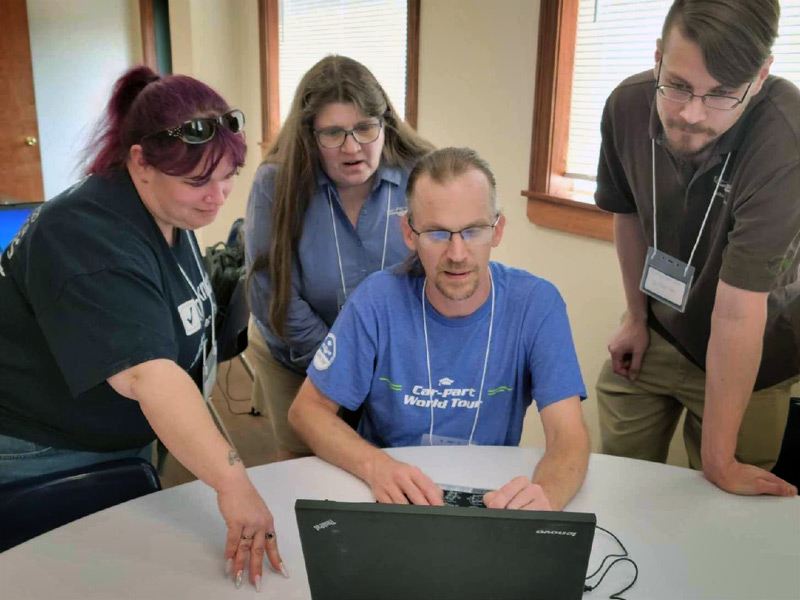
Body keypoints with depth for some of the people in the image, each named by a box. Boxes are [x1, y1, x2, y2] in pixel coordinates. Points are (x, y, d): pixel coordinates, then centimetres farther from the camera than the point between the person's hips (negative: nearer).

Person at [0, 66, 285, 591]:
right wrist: (233, 482, -47)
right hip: (45, 458, -8)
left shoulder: (169, 209, -2)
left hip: (125, 442, 8)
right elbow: (146, 375, -42)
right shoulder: (90, 237, -31)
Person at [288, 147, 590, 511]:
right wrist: (375, 466, -24)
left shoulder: (536, 304, -10)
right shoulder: (379, 299, -10)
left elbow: (569, 437, -13)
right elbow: (307, 408, -5)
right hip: (387, 496, 0)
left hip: (493, 503, 1)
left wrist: (545, 496, -36)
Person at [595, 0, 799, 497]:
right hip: (655, 333, 4)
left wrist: (719, 460, -24)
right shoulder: (628, 105, -18)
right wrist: (636, 317, 7)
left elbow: (737, 312, -33)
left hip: (748, 359, -3)